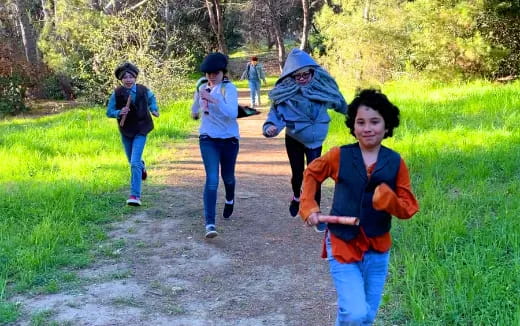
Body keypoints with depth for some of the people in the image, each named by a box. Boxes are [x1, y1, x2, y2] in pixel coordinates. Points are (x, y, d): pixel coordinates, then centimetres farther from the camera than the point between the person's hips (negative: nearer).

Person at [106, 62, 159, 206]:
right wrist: (119, 112, -22)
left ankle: (135, 195, -13)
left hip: (140, 131, -2)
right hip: (126, 131, 2)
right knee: (133, 161, 20)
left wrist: (154, 109, 1)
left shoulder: (144, 90, -8)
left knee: (134, 163, -15)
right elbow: (109, 112, -3)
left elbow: (152, 98, 16)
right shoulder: (117, 93, -11)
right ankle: (142, 166, 58)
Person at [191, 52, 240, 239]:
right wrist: (197, 100, 7)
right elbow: (194, 114, 23)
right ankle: (210, 223, -16)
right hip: (208, 139, 1)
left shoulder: (229, 88, -11)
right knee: (212, 179, -13)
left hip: (229, 139, -1)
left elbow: (232, 113, -30)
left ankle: (230, 200, 52)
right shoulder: (202, 88, 4)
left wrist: (213, 99, -36)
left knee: (228, 177, 17)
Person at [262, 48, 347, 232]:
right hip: (294, 140, -1)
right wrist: (270, 127, -52)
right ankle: (296, 197, 46)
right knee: (298, 174, 11)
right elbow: (276, 113, -30)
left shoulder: (321, 85, -14)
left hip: (315, 141, 1)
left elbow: (338, 101, 4)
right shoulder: (284, 92, -21)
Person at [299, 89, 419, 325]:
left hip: (377, 250, 3)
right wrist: (309, 208, -1)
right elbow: (311, 174, 10)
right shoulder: (339, 156, -8)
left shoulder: (395, 163, -5)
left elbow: (409, 209, -3)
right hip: (342, 246, -2)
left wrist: (388, 198, -23)